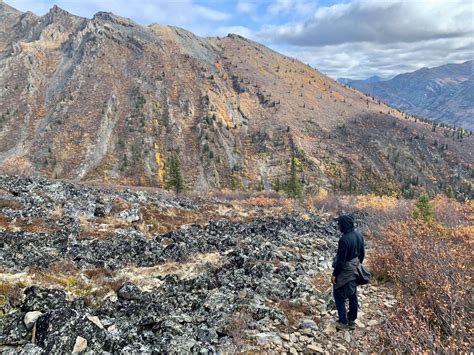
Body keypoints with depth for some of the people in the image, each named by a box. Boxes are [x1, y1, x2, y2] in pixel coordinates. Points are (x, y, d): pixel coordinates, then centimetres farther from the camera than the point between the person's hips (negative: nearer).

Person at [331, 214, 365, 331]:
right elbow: (362, 253, 8)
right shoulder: (359, 235, -4)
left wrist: (334, 274, -13)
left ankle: (343, 322, 15)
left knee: (339, 296, 9)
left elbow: (341, 260, -24)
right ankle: (352, 321, 30)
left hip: (344, 272, -8)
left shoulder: (344, 240, -29)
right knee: (353, 295, 18)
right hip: (355, 270, 8)